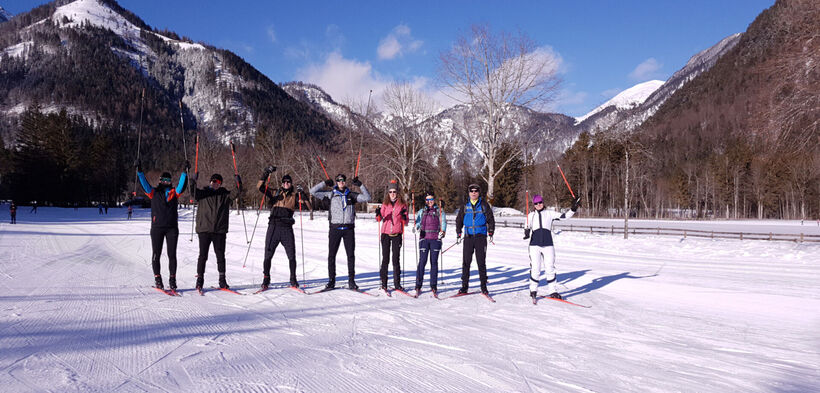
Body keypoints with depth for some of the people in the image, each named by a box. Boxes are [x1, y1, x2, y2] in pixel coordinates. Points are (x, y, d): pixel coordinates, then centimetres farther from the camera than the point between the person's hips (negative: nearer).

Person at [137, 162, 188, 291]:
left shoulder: (174, 192, 10)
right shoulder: (154, 192, 9)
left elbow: (181, 186, -6)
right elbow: (144, 185, -4)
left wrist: (184, 172, -19)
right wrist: (139, 171, -17)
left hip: (172, 228, 0)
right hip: (157, 228, 0)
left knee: (172, 254, 1)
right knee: (156, 254, 4)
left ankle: (172, 279, 7)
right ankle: (157, 278, 14)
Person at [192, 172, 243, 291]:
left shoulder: (225, 195, 10)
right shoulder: (203, 193, 7)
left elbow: (236, 193, -2)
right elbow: (193, 192, -8)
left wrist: (238, 184, -19)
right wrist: (194, 181, -23)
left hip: (220, 231, 1)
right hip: (204, 229, -1)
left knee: (220, 256, 5)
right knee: (203, 255, 2)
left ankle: (222, 280, 13)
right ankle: (200, 279, 11)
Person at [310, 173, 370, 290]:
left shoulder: (351, 195, 10)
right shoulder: (331, 194, 8)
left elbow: (367, 198, 3)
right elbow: (313, 192, 6)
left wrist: (360, 185, -2)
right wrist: (325, 183, 4)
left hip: (349, 229, 1)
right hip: (335, 228, 0)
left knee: (351, 255, 2)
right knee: (331, 255, 1)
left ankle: (351, 280, 9)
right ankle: (331, 280, 10)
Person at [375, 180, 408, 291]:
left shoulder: (402, 204, 5)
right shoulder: (385, 203, 8)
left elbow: (406, 222, 5)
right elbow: (379, 219, 1)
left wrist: (404, 217, -16)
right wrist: (378, 214, -19)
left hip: (397, 234, -1)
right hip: (385, 233, 1)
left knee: (396, 259, 0)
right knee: (385, 258, 1)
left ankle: (397, 284, 6)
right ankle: (384, 283, 8)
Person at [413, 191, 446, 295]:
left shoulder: (439, 211, 10)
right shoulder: (421, 211, 14)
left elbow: (443, 222, 1)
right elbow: (417, 222, 7)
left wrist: (442, 232, -19)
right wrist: (416, 227, -17)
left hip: (435, 239, 0)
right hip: (424, 238, 0)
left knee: (434, 262, 2)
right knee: (422, 261, -7)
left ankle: (434, 286, 9)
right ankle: (418, 285, -2)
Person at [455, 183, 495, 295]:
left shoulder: (484, 204, 5)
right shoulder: (465, 206, 10)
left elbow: (491, 219, 7)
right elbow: (459, 220, 16)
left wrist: (490, 233, -1)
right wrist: (458, 234, 8)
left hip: (481, 236, -2)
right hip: (468, 236, 2)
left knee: (481, 262, -1)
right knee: (466, 261, 1)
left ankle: (484, 286, 6)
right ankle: (464, 285, 8)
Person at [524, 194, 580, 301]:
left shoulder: (550, 213, 8)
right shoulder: (531, 215, 10)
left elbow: (564, 216, 1)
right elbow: (527, 228, 7)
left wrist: (573, 209, -13)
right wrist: (526, 234, -15)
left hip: (548, 245, 0)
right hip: (535, 245, 0)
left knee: (550, 268, 0)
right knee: (535, 269, -4)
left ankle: (552, 291, 10)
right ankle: (533, 290, 12)